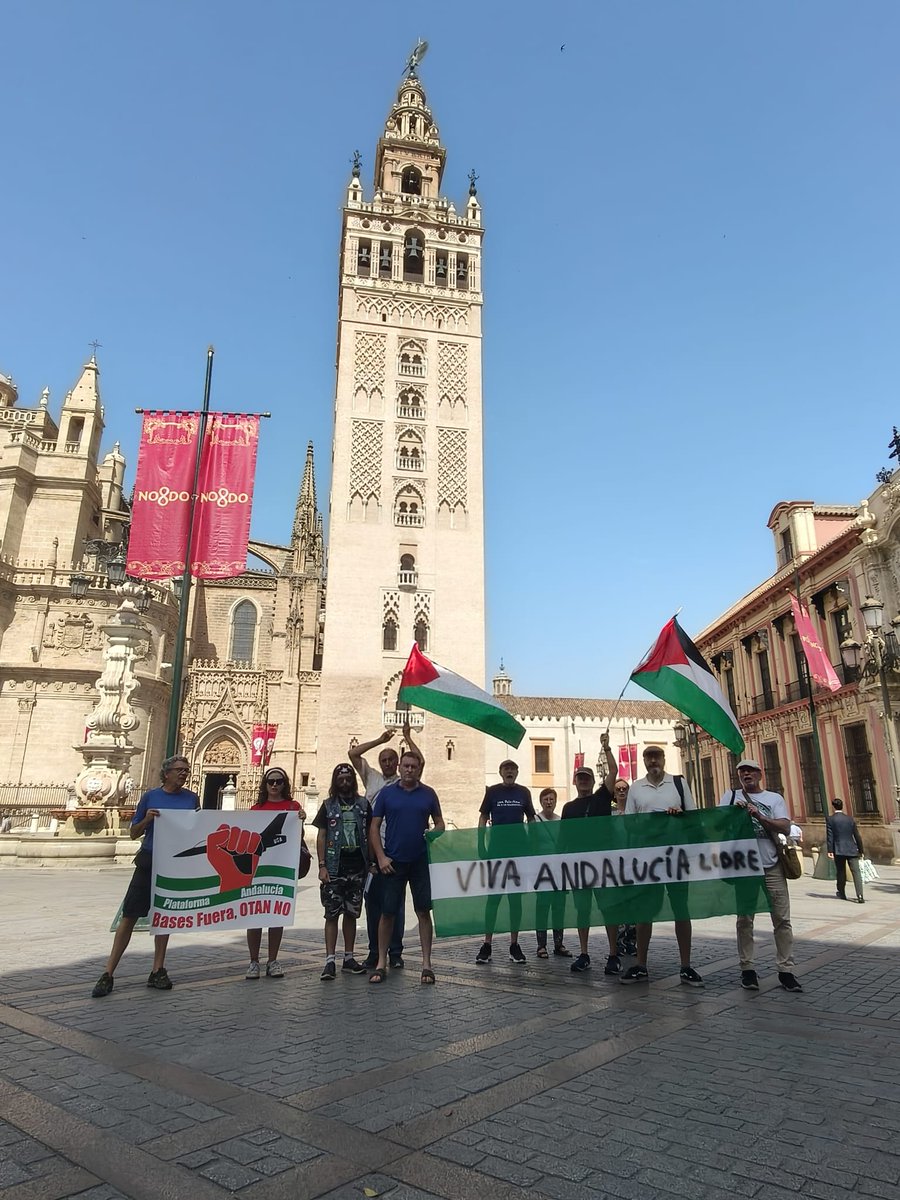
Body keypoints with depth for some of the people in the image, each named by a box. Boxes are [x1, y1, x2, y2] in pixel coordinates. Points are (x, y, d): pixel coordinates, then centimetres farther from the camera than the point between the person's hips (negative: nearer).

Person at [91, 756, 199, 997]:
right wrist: (147, 819, -13)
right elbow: (134, 833, 6)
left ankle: (158, 971, 19)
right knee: (129, 916, -2)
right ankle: (108, 973, 6)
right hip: (149, 862, -1)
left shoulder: (192, 798, 6)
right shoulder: (150, 796, 2)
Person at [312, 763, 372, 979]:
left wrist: (372, 862, 5)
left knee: (351, 913, 10)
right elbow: (321, 836, 0)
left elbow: (369, 834, 11)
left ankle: (349, 958, 19)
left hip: (357, 867, 2)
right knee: (332, 914, -2)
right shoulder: (328, 805, 3)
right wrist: (321, 866, -7)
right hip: (334, 868, -2)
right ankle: (330, 961, 1)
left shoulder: (363, 804, 7)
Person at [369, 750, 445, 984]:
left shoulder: (428, 794, 4)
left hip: (421, 860, 1)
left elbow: (439, 822, 12)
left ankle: (426, 964, 14)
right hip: (393, 862, -1)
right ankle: (381, 963, 16)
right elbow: (374, 827, 2)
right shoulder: (386, 793, 2)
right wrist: (381, 857, -7)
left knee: (424, 911, 4)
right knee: (388, 912, 4)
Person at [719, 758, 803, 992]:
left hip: (772, 867, 1)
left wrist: (759, 816, -16)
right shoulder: (731, 796, 9)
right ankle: (747, 969, 10)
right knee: (744, 920, 2)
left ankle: (786, 970, 10)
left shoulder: (775, 798, 9)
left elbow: (785, 828, -5)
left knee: (782, 920, 1)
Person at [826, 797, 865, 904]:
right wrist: (861, 850, 15)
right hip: (852, 849, 1)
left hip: (839, 850, -1)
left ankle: (841, 893, 28)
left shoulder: (830, 819, -3)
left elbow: (829, 836, -8)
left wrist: (830, 850, -7)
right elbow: (857, 835, 7)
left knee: (841, 872, 14)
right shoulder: (850, 818, 4)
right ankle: (860, 896, -14)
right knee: (856, 872, -3)